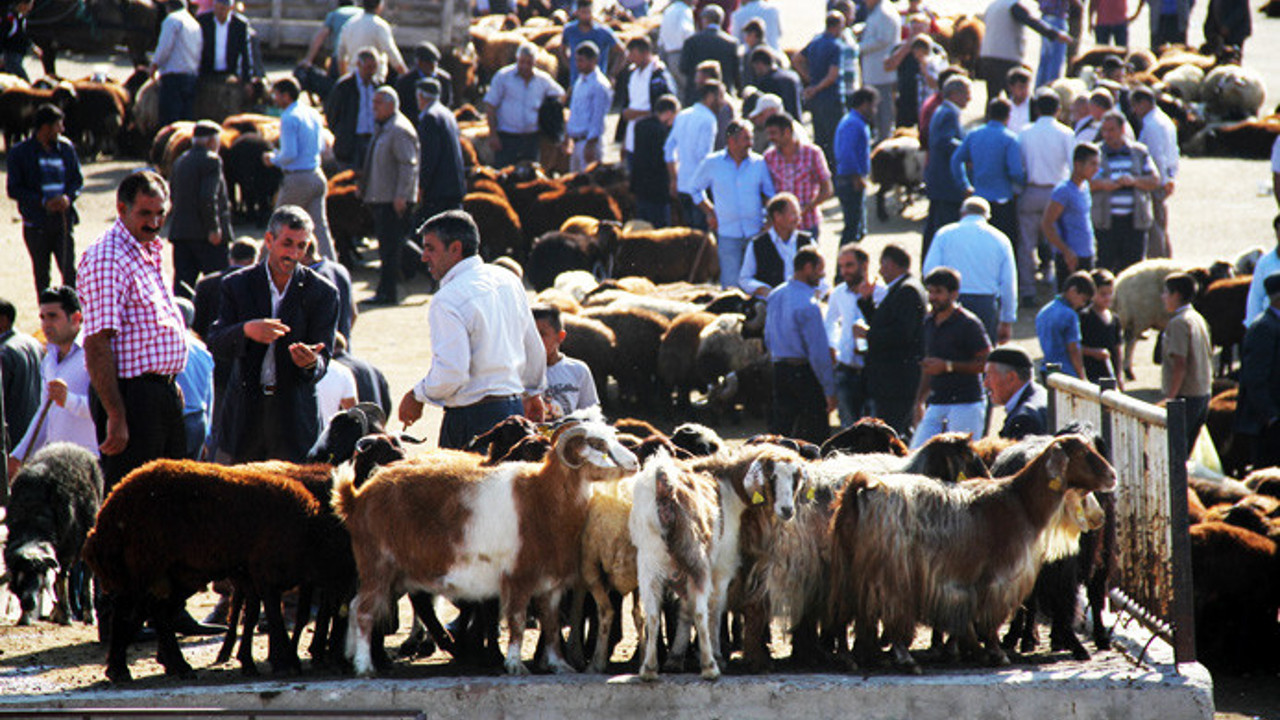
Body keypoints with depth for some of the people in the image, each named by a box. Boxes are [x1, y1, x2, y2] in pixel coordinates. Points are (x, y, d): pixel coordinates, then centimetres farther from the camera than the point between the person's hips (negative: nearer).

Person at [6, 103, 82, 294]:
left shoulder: (66, 148, 6)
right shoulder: (20, 153, -3)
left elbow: (78, 180, 12)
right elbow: (14, 190, -6)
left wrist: (68, 197, -10)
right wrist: (43, 202, -17)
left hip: (63, 220, 2)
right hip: (36, 225, -2)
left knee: (69, 271, -6)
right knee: (41, 275, 7)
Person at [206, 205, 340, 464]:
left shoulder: (322, 292, 0)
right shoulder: (238, 284, 3)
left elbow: (323, 362, -4)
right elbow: (215, 343, -4)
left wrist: (311, 363, -29)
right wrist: (246, 330, -25)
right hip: (245, 411, 1)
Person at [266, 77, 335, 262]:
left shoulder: (289, 118, -15)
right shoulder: (313, 114, 11)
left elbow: (289, 154, -22)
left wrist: (273, 159, -1)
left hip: (297, 179, -8)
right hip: (317, 176, 8)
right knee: (319, 226, 7)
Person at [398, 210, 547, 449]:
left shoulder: (447, 301, -17)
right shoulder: (508, 280, 9)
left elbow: (451, 374, -23)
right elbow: (534, 348, 19)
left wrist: (416, 397, -5)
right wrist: (533, 392, 34)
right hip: (514, 409, 9)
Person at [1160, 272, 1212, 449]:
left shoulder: (1178, 323, -15)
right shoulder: (1199, 319, 13)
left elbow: (1180, 364, -20)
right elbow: (1209, 356, 18)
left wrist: (1170, 397, -18)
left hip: (1185, 395, -9)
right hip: (1203, 393, 9)